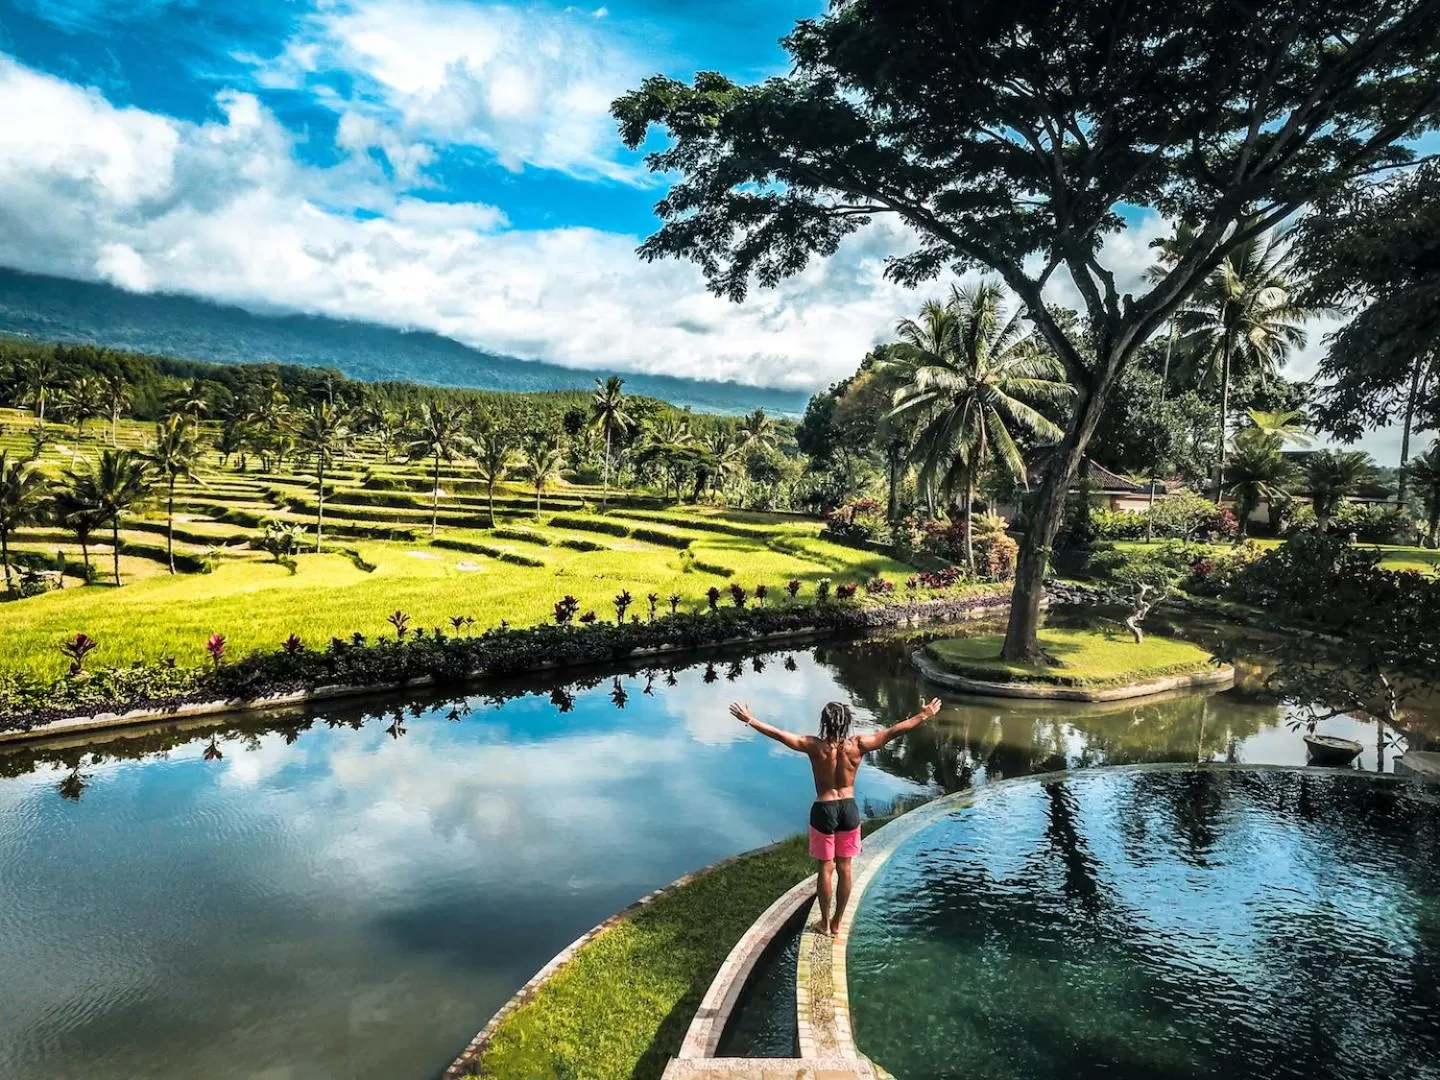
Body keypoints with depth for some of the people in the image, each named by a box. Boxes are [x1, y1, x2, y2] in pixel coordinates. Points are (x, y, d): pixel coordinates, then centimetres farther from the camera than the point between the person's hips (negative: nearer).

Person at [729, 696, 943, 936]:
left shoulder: (814, 746, -17)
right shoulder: (858, 745, -12)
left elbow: (778, 734, -19)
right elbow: (894, 730, -7)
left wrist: (750, 720, -12)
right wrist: (923, 716, 0)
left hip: (824, 810, -2)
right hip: (849, 809, 2)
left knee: (825, 869, 12)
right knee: (844, 868, 15)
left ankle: (825, 923, 24)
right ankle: (836, 923, 27)